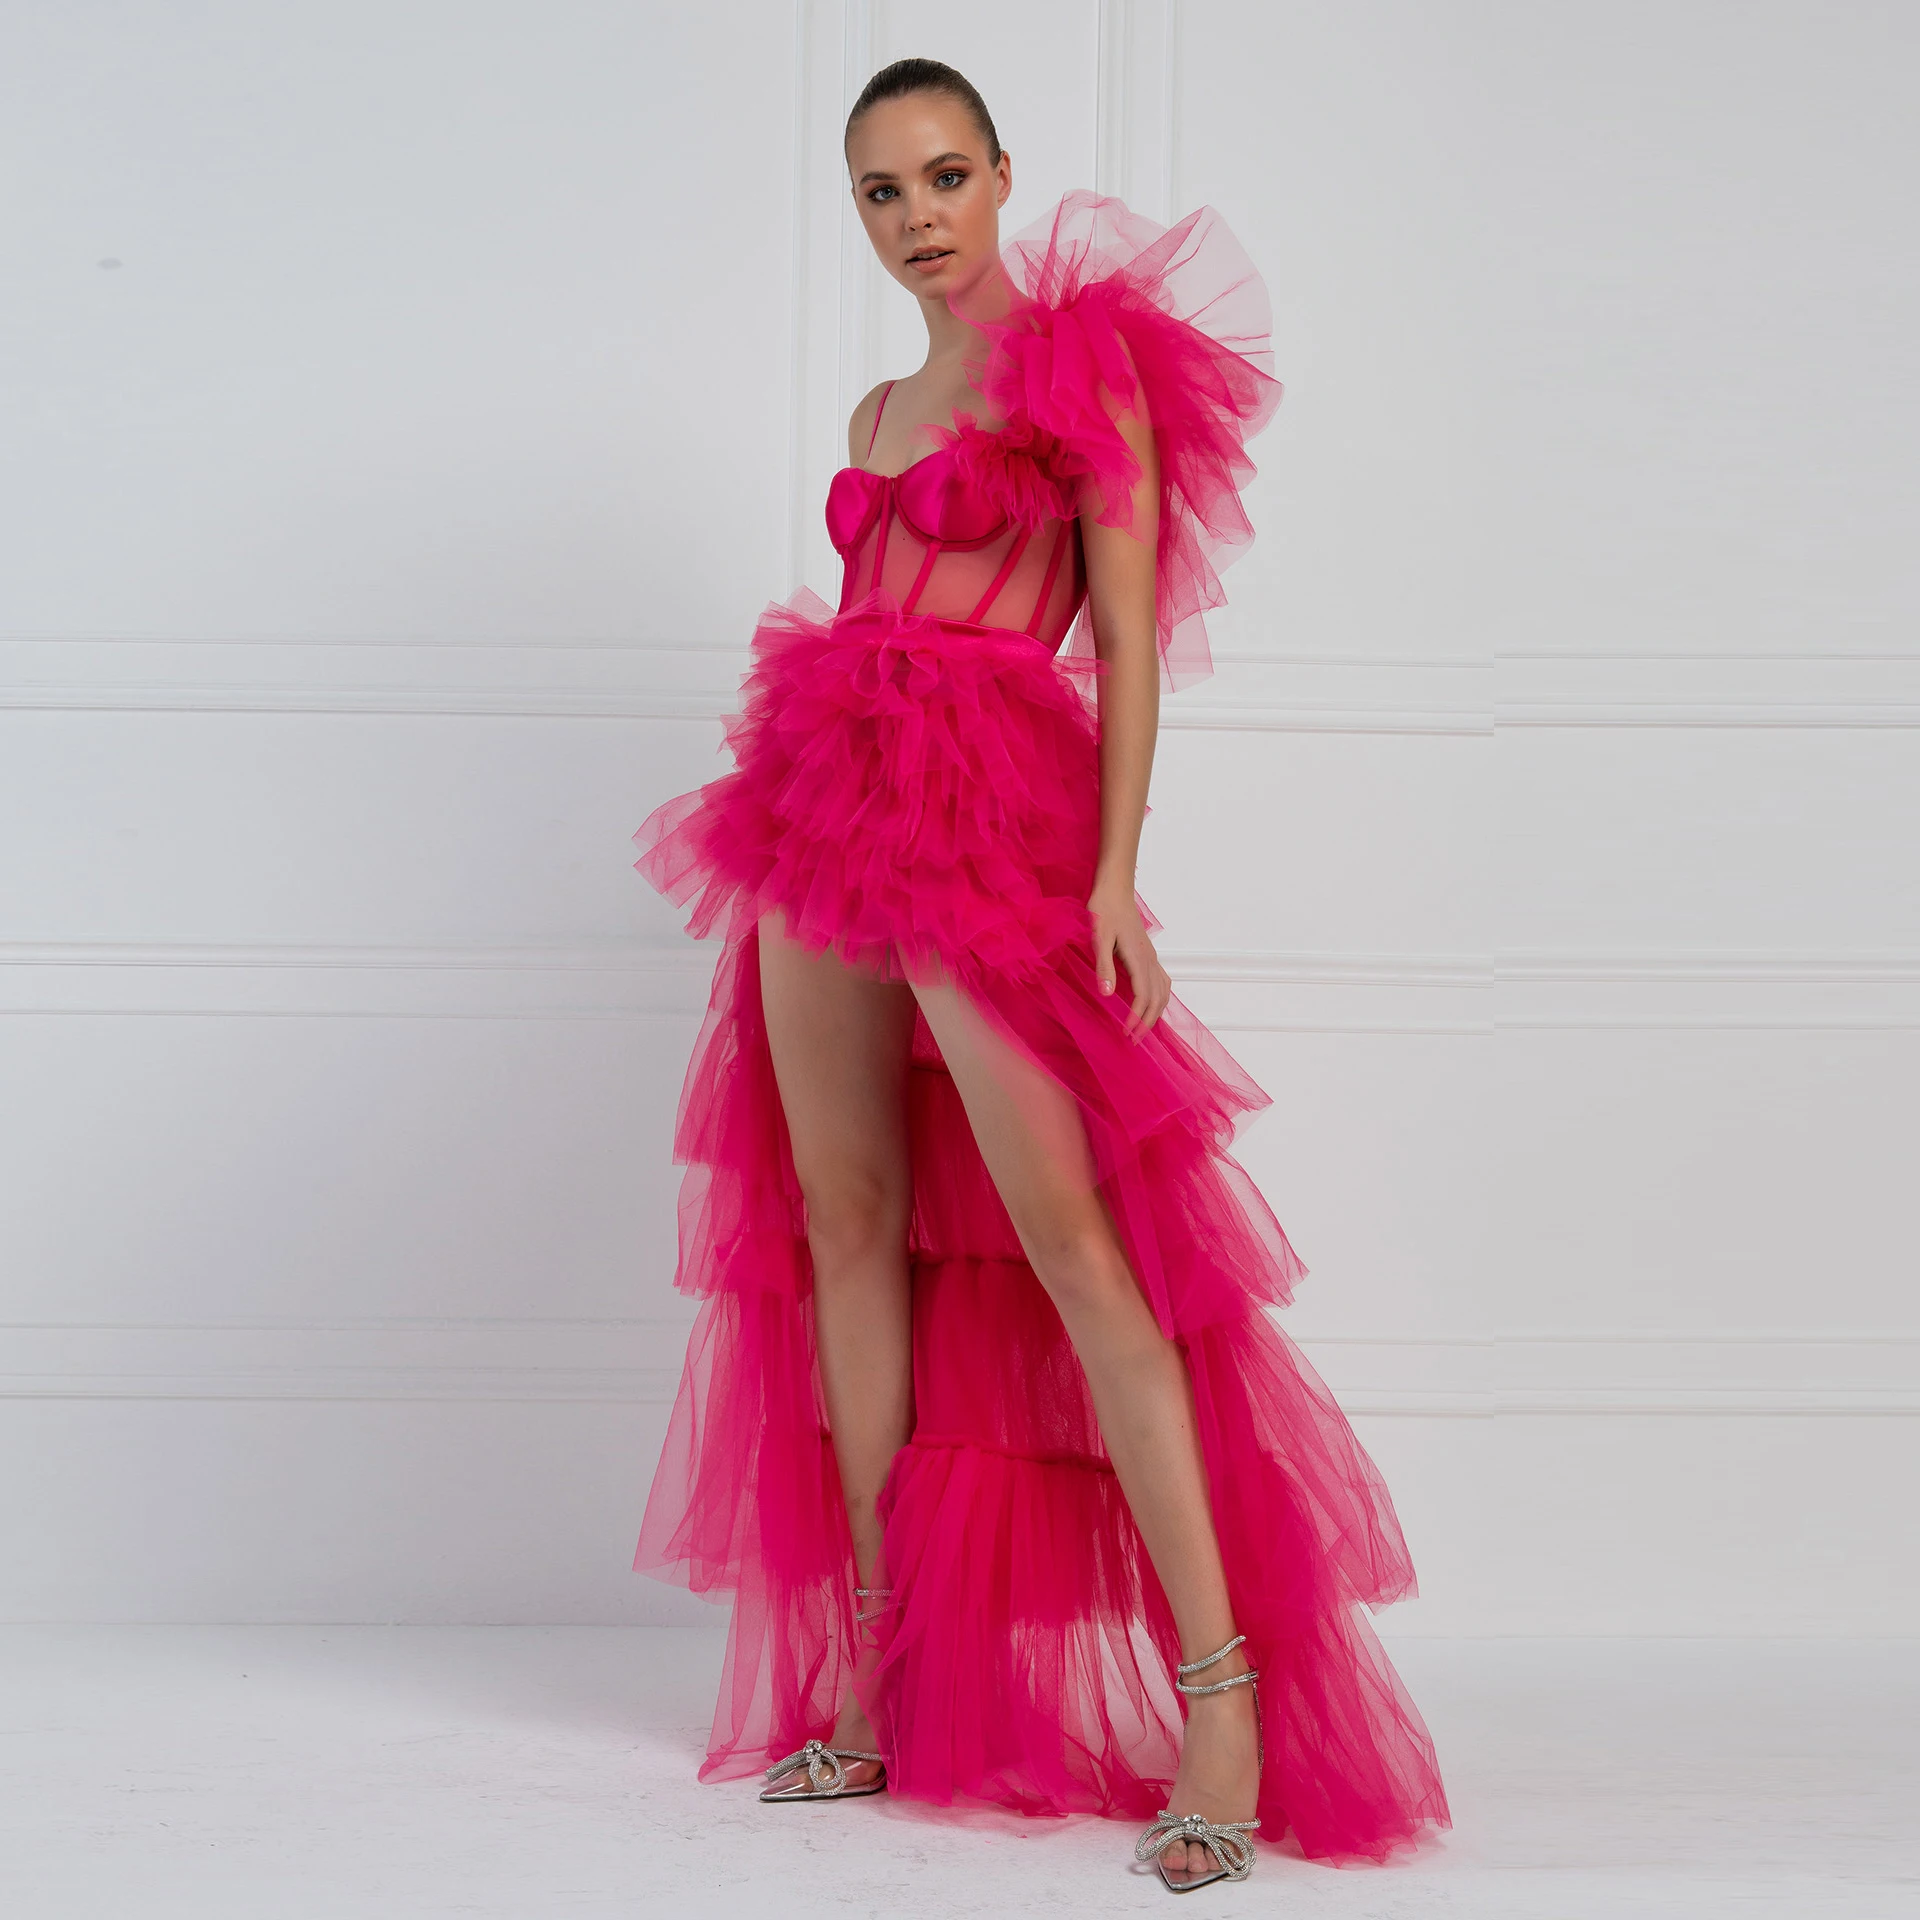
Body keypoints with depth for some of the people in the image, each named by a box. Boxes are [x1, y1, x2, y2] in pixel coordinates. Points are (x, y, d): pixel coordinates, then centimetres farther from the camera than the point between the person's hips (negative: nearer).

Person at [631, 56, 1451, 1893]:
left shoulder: (1085, 361, 0)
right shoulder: (881, 414, 19)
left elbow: (1130, 633, -6)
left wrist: (1115, 874, -14)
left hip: (995, 818, -7)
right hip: (828, 811, 7)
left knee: (1070, 1231, -15)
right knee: (848, 1220, 4)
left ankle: (1225, 1696, -16)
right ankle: (877, 1685, 9)